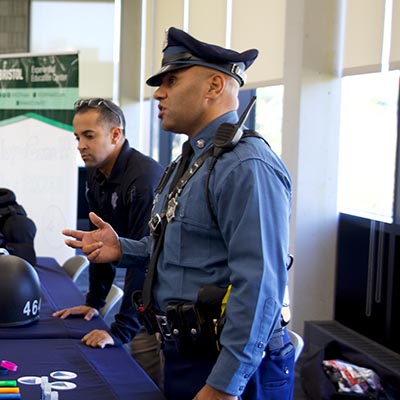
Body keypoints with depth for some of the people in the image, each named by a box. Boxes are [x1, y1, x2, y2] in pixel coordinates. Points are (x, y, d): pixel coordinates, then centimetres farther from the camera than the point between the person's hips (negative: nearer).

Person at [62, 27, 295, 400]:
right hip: (182, 356, 10)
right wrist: (121, 249, 7)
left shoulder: (246, 167, -20)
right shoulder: (190, 162, 14)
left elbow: (258, 287, -27)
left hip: (229, 370, -10)